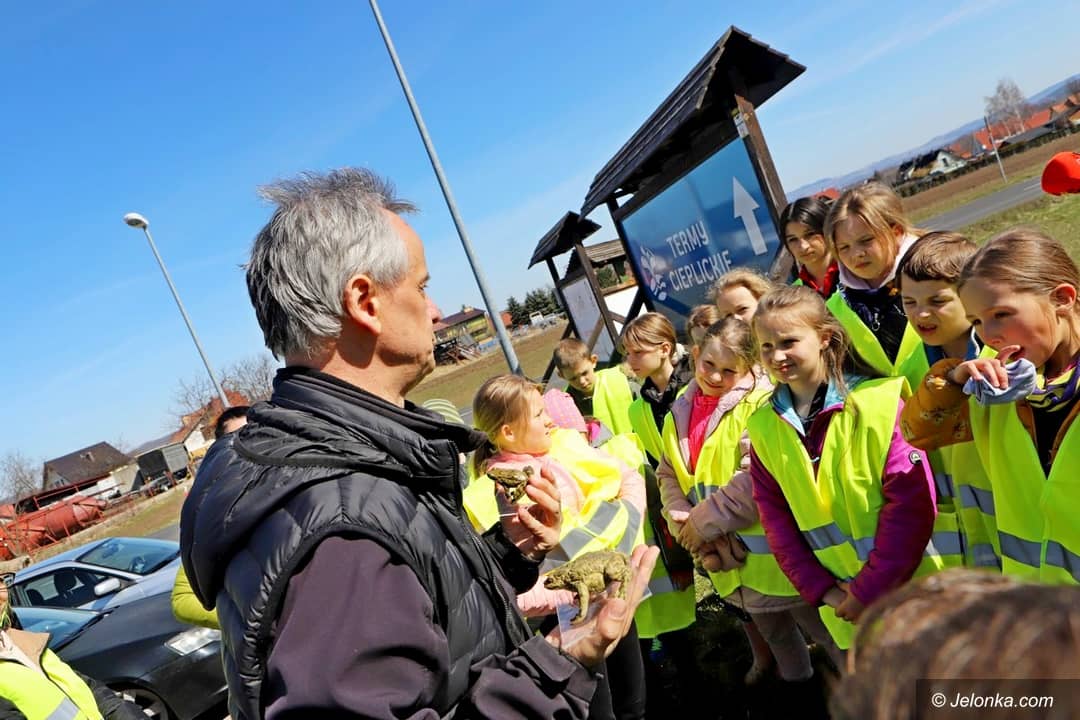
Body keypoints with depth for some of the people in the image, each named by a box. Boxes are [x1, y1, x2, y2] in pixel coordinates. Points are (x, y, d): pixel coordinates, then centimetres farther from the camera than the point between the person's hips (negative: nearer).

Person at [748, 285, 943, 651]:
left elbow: (911, 501, -18)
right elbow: (775, 516, 2)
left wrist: (869, 589, -17)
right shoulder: (764, 427, -1)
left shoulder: (880, 400, -15)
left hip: (909, 594, -4)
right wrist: (821, 589, -5)